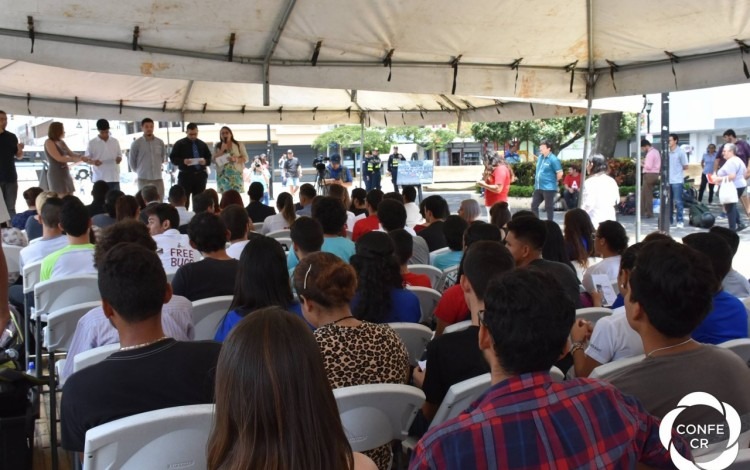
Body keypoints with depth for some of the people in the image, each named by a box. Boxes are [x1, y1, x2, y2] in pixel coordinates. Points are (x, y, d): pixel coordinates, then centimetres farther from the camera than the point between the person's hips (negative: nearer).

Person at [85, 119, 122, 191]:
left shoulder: (115, 141, 10)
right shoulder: (92, 143, 2)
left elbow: (120, 155, 16)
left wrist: (119, 158, -8)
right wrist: (93, 162, -17)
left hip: (114, 177, 2)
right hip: (99, 178, -2)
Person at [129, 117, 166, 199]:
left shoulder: (160, 142, 5)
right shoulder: (137, 143, -5)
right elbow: (131, 160, 4)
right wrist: (139, 171, 12)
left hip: (158, 178, 3)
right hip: (143, 178, -3)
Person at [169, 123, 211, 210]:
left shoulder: (202, 144, 14)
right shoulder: (179, 144, 2)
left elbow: (209, 158, 16)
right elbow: (172, 158, -1)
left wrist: (205, 161, -7)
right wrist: (183, 161, -19)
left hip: (200, 175, 4)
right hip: (185, 176, -4)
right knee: (184, 201, -5)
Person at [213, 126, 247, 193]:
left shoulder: (239, 145, 8)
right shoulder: (217, 146, 13)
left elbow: (245, 158, 4)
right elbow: (213, 159, 4)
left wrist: (236, 159, -15)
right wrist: (222, 150, -7)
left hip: (236, 174, -2)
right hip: (222, 175, 2)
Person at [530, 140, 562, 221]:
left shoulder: (553, 159, -14)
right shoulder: (539, 158, 10)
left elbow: (560, 173, -14)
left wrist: (553, 181, -3)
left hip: (548, 188, -8)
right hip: (538, 187, 8)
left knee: (549, 207, 1)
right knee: (534, 205, 11)